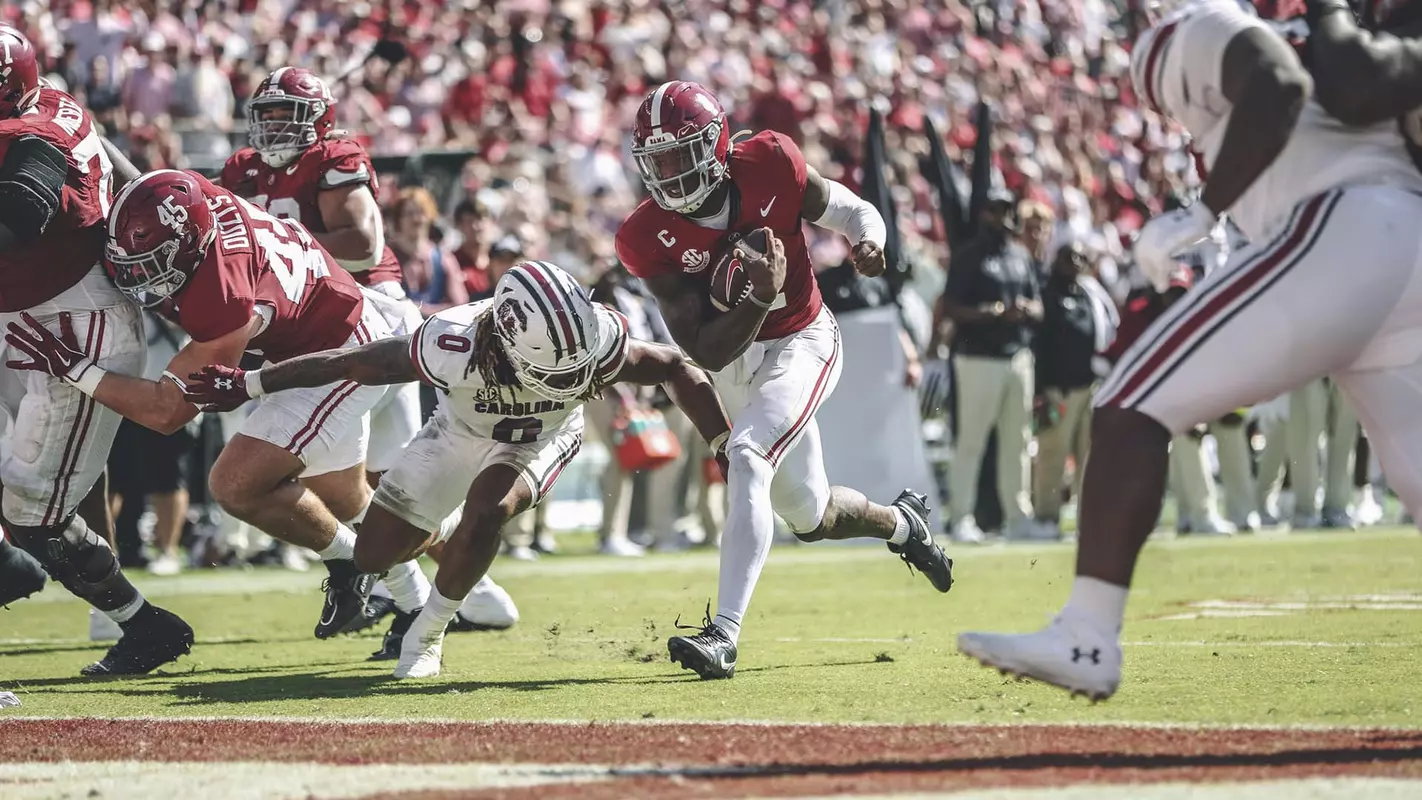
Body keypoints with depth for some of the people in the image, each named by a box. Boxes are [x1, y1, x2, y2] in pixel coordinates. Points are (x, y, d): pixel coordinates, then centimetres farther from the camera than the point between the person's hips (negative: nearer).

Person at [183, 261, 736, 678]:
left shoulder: (596, 342, -40)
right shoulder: (454, 347, -43)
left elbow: (676, 368, -19)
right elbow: (348, 364, -29)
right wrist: (246, 386, -21)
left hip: (544, 437, -1)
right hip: (463, 430, 1)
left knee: (487, 513, -31)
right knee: (375, 555, 4)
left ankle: (426, 635, -9)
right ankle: (448, 531, 38)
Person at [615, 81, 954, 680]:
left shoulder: (769, 168, -20)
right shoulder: (649, 238, -19)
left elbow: (856, 212, -4)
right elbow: (707, 353, -21)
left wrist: (868, 242, -29)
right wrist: (760, 297, -38)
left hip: (801, 344, -4)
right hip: (734, 363, 4)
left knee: (747, 456, -29)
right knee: (810, 517, 15)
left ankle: (723, 635, -32)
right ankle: (902, 522, 50)